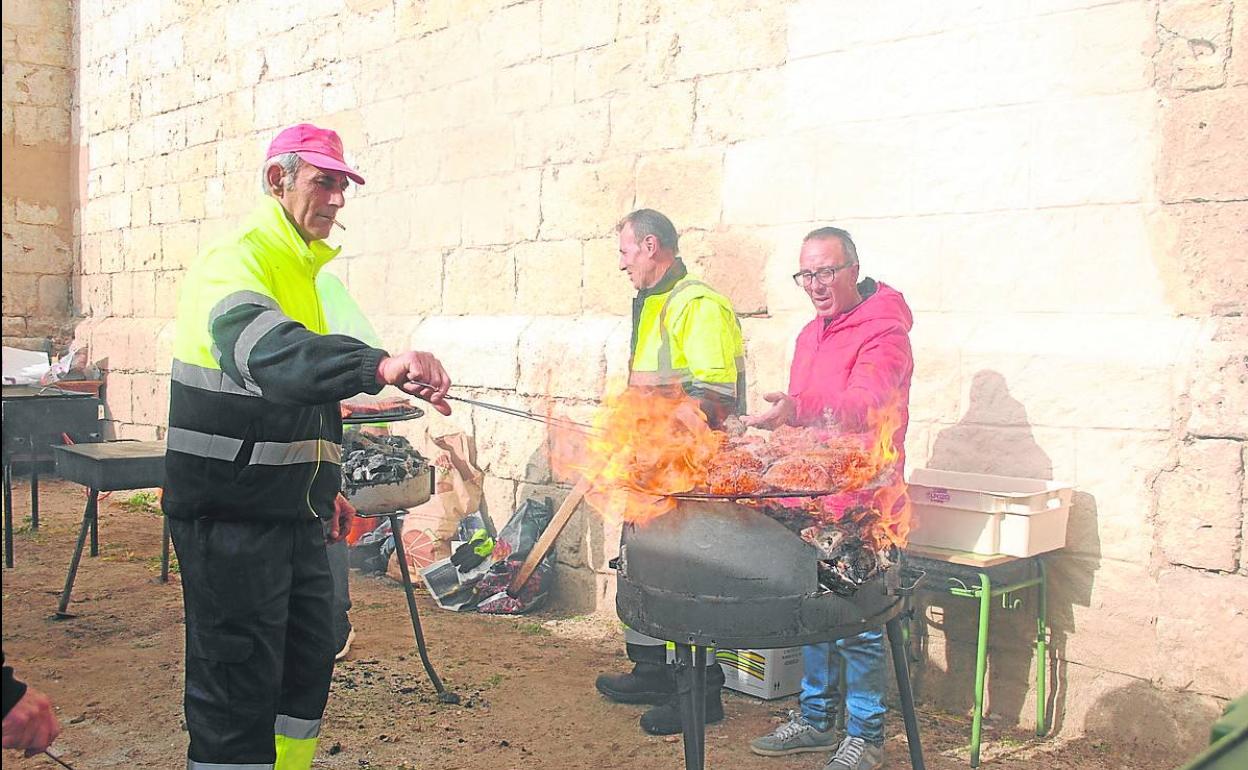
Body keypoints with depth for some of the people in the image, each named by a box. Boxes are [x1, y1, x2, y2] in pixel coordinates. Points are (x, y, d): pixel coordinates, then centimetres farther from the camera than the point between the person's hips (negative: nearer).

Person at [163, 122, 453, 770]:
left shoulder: (299, 267, 16)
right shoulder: (237, 262, -14)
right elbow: (269, 354, -38)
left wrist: (323, 487, 22)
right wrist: (381, 366, -53)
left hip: (291, 512, 9)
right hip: (231, 515, -9)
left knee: (310, 656, 17)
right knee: (239, 681, -4)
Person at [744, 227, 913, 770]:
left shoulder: (883, 332, -11)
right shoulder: (812, 333, 16)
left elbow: (865, 405, -30)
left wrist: (798, 409, -45)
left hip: (858, 506, -8)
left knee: (857, 623, 0)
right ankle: (815, 718, 29)